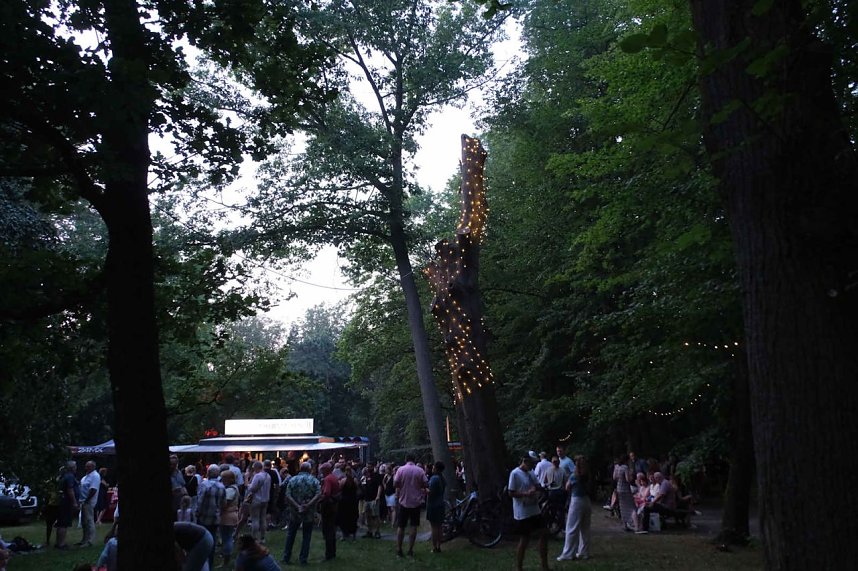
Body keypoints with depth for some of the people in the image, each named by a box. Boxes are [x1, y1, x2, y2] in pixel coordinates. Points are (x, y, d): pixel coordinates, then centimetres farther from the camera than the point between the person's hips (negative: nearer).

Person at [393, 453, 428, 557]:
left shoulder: (401, 470, -7)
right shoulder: (420, 471, -5)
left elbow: (395, 484, -9)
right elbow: (426, 484, -5)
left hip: (404, 502, 0)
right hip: (416, 502, 0)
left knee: (401, 527, 9)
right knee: (414, 527, 6)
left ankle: (399, 550, 11)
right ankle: (410, 550, 5)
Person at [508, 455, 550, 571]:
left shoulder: (531, 472, 7)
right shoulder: (515, 474, -15)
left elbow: (537, 486, 16)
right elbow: (511, 493, -15)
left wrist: (536, 490, -8)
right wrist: (526, 494, -26)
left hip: (535, 511, 8)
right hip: (522, 514, -8)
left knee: (543, 535, 10)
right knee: (524, 540, 2)